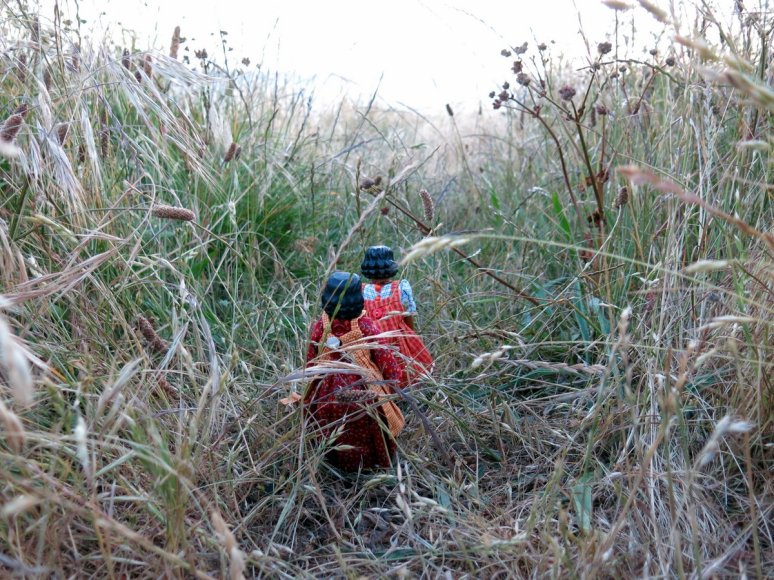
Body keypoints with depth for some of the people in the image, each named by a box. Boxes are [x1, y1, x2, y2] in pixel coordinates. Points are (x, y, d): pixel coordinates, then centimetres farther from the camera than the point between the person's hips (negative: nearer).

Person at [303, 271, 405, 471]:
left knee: (335, 437, 22)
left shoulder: (320, 325, -12)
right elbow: (383, 356, -12)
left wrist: (310, 396, 11)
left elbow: (311, 362, -3)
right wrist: (396, 376, 5)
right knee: (366, 431, 21)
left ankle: (339, 463, 40)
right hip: (364, 392, -2)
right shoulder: (365, 325, -19)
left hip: (329, 393, 2)